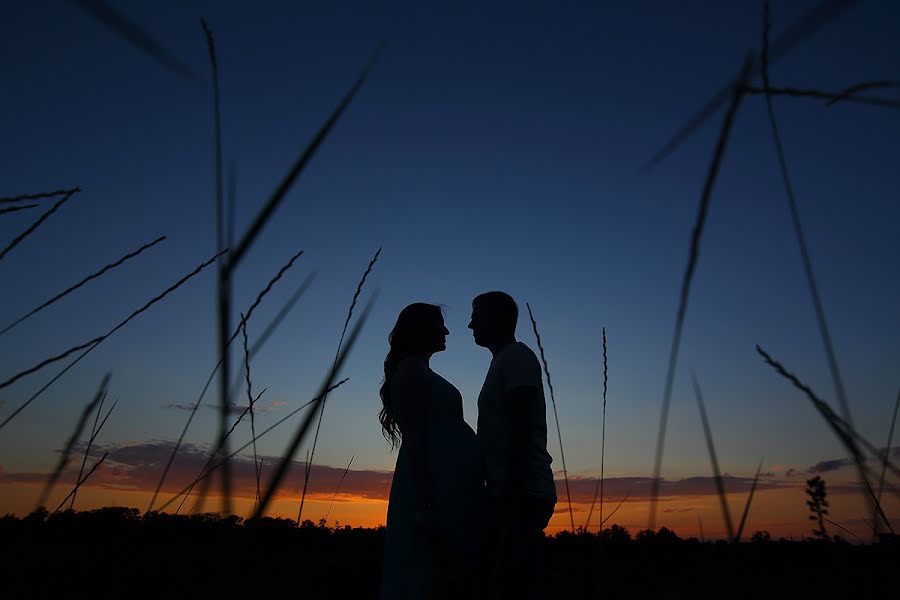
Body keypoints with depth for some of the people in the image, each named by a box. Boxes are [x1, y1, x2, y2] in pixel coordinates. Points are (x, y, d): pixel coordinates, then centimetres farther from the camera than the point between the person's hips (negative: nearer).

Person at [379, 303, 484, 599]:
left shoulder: (420, 372, 23)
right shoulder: (411, 369, -6)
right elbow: (411, 438, -15)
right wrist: (423, 504, -21)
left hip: (445, 484, 10)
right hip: (434, 487, -10)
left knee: (448, 576, 10)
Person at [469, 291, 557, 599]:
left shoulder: (516, 356, -6)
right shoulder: (503, 362, 21)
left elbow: (521, 430, -17)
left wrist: (511, 498, -21)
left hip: (521, 495, -10)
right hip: (508, 495, 10)